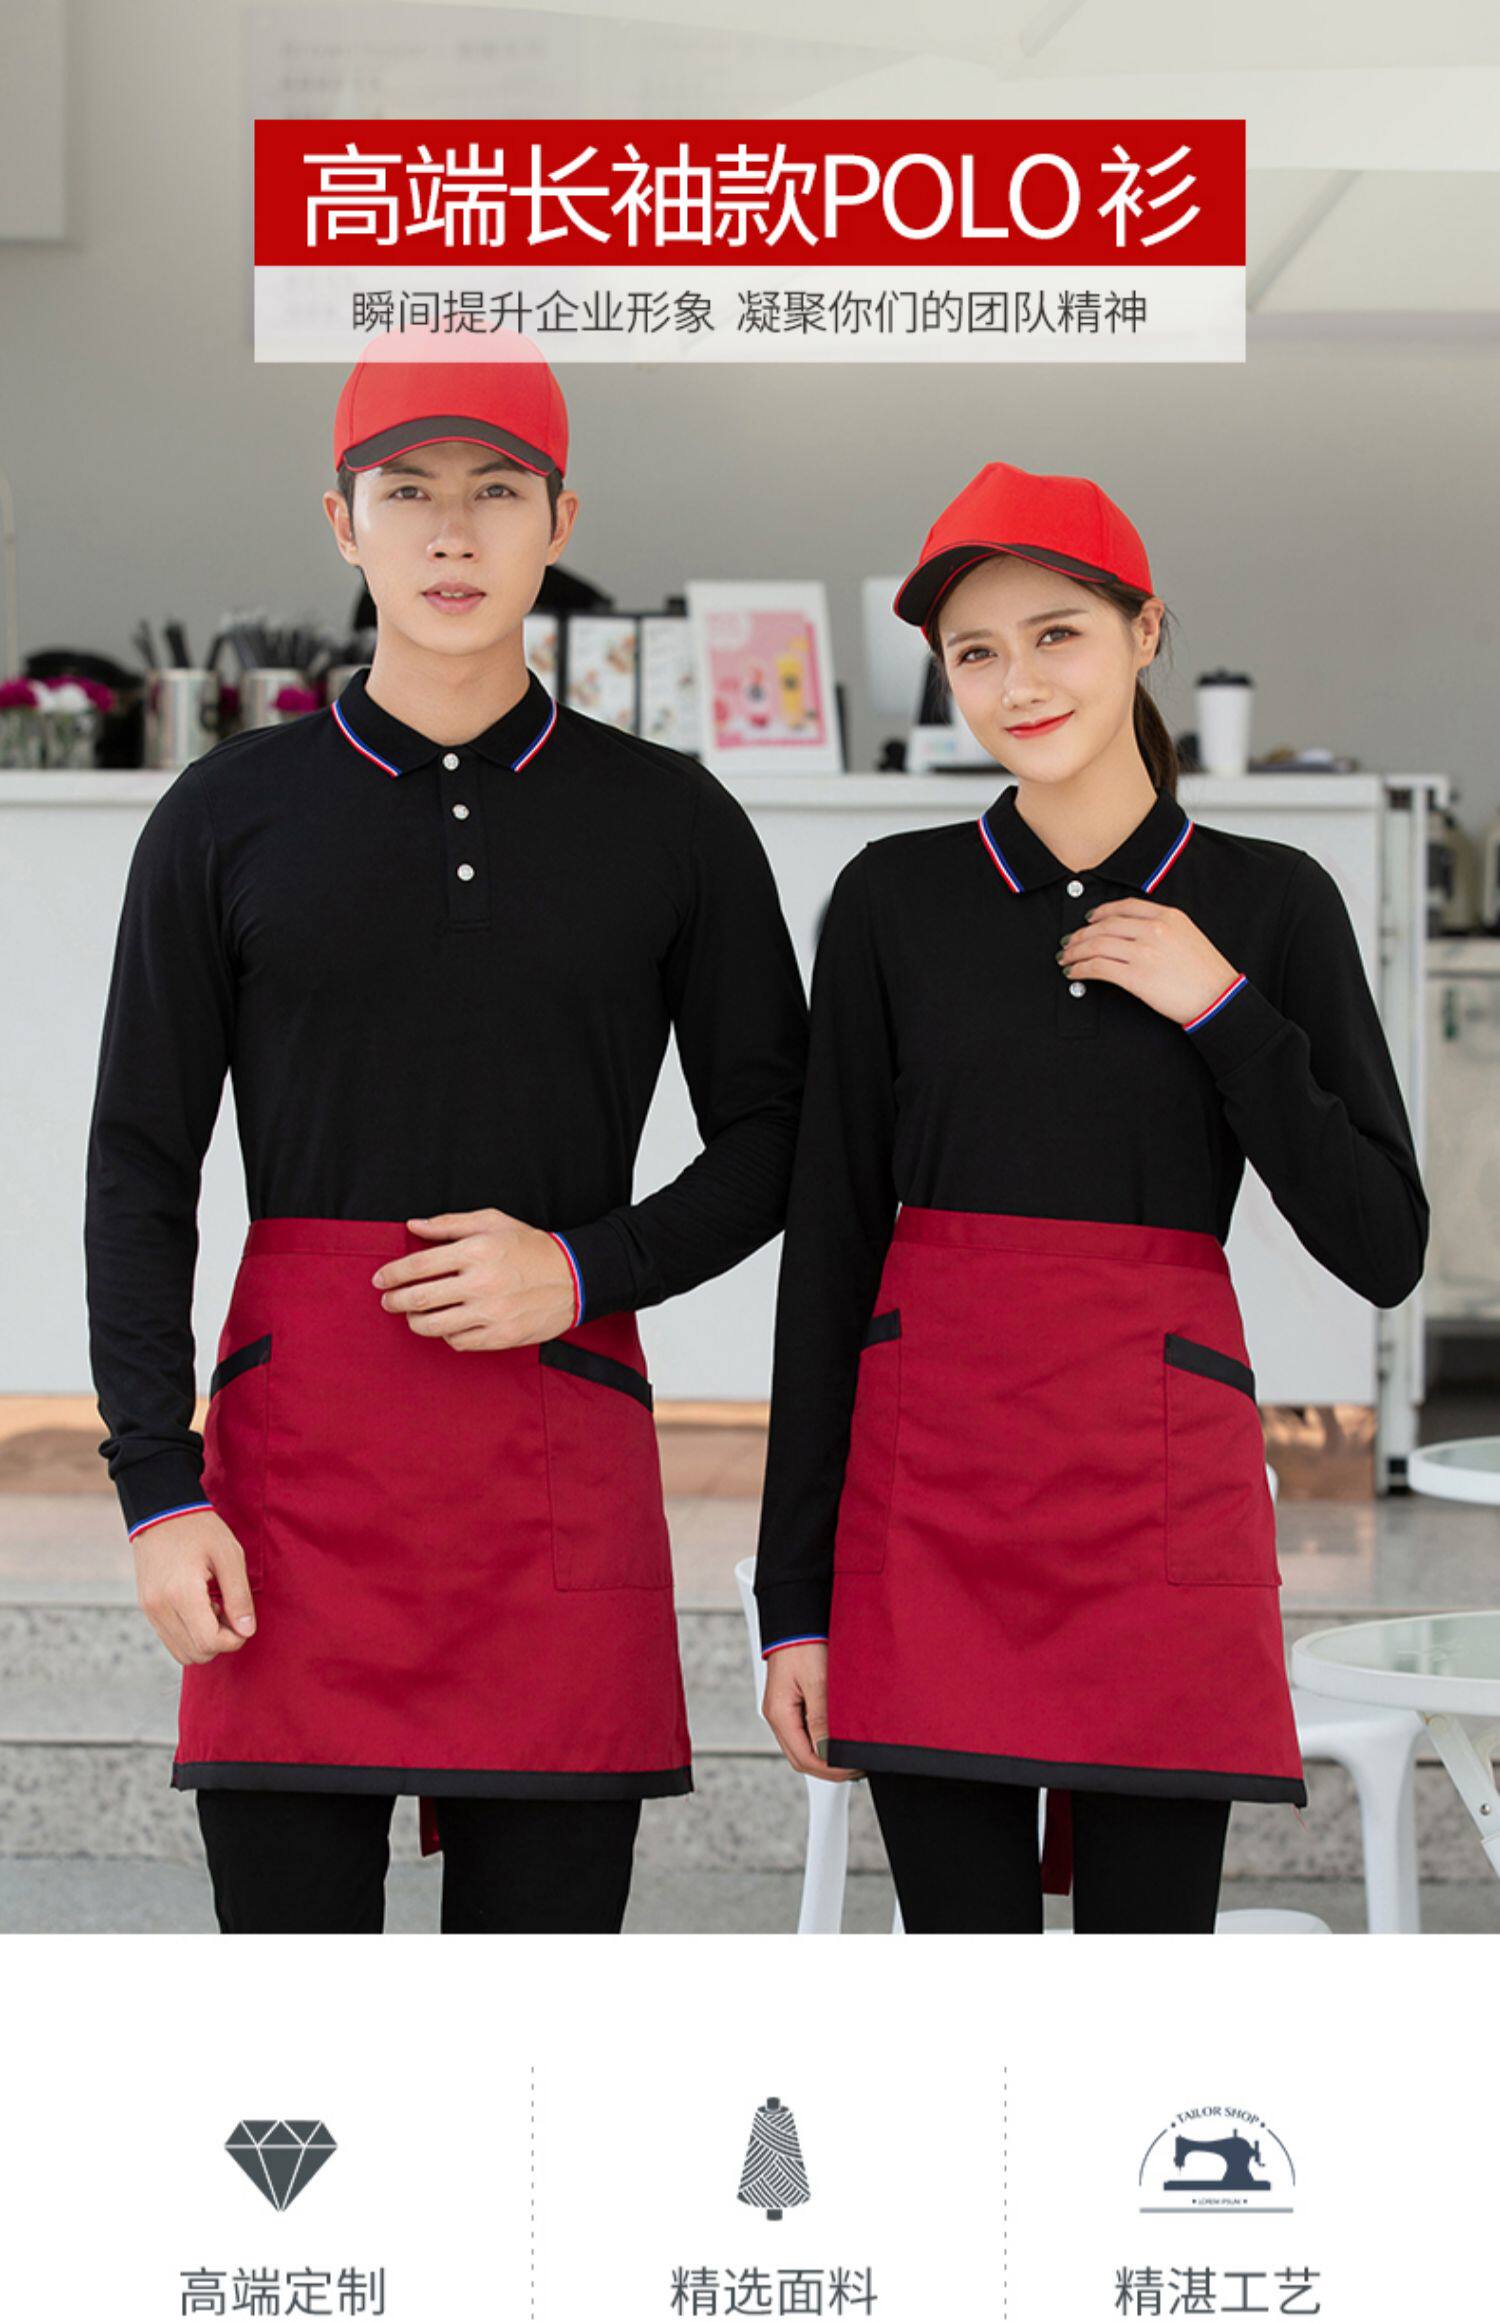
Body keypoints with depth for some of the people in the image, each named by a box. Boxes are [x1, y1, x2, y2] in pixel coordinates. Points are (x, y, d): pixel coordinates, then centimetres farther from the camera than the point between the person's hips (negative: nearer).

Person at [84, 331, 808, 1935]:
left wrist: (586, 1268, -8)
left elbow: (768, 1142, 11)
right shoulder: (228, 819, 7)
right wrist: (158, 1490, -4)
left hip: (563, 1464, 1)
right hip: (298, 1456, 0)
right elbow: (139, 1175, 5)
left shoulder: (674, 823, 8)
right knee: (290, 1953, 0)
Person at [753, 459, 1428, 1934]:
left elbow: (1384, 1250, 3)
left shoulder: (1272, 902, 6)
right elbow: (827, 1249, 5)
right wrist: (795, 1594, 1)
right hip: (928, 1493, 0)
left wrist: (1222, 1011, -8)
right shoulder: (892, 900, 5)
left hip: (1164, 1482, 0)